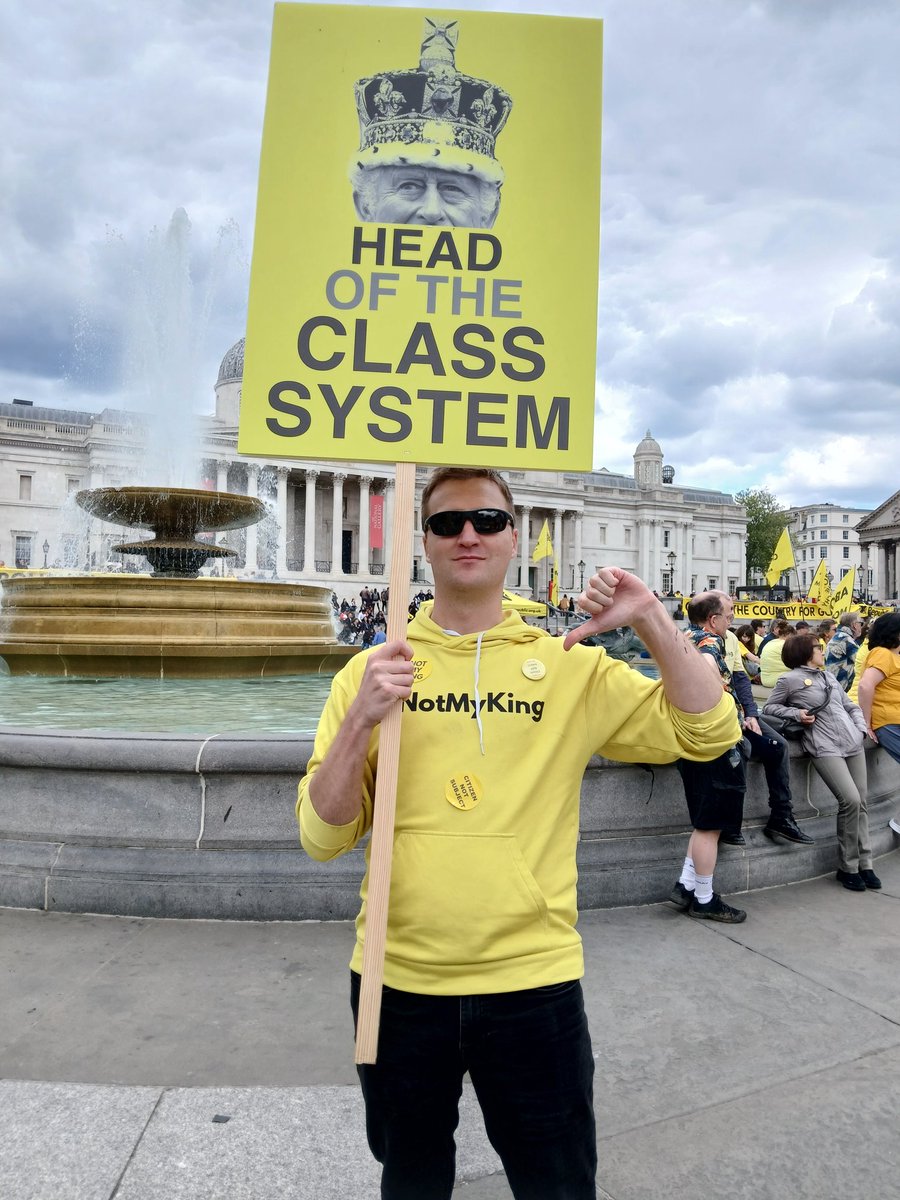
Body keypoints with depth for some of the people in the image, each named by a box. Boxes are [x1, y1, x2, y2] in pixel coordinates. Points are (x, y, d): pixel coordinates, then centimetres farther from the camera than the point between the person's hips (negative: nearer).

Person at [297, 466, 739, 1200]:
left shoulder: (570, 668, -2)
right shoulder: (375, 668, -2)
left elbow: (709, 732, -5)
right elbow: (322, 837, -6)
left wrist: (649, 618, -16)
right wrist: (360, 719, -22)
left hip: (534, 981, -1)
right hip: (398, 980, 2)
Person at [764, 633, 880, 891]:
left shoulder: (828, 676, 21)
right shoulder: (790, 679, 1)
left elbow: (851, 706, 25)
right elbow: (769, 707, 5)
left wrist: (862, 729, 8)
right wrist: (796, 713, -9)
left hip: (853, 742, 7)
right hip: (825, 747, -7)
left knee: (860, 803, 3)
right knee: (851, 800, -17)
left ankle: (865, 864, 13)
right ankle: (848, 867, -2)